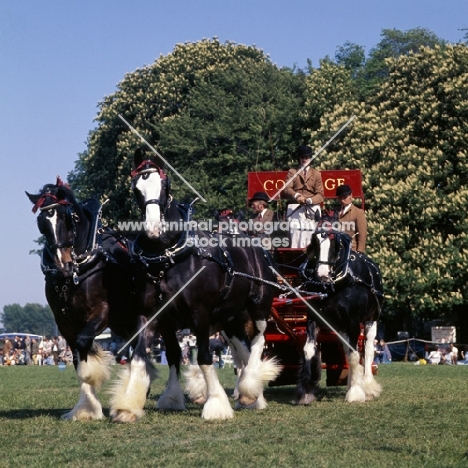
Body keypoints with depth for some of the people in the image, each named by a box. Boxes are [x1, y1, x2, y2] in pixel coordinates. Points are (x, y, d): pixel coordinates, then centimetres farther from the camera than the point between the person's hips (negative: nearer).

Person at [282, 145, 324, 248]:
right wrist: (296, 195, -21)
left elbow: (320, 195, 8)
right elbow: (286, 188, 0)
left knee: (310, 242, -7)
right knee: (296, 241, -12)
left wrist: (309, 200, -12)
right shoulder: (292, 172, 16)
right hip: (295, 209, -1)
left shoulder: (316, 174, 18)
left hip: (312, 209, 1)